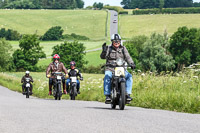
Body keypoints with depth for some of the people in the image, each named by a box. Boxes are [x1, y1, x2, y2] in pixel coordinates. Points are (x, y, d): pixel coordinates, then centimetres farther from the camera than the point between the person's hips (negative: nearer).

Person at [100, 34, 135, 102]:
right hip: (110, 69, -2)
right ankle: (107, 95, -31)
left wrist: (131, 64, -16)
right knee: (107, 77, -33)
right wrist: (104, 51, -24)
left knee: (129, 76, -23)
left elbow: (127, 57, 3)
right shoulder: (109, 48, 7)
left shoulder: (123, 48, 13)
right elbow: (103, 57, -4)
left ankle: (128, 94, -20)